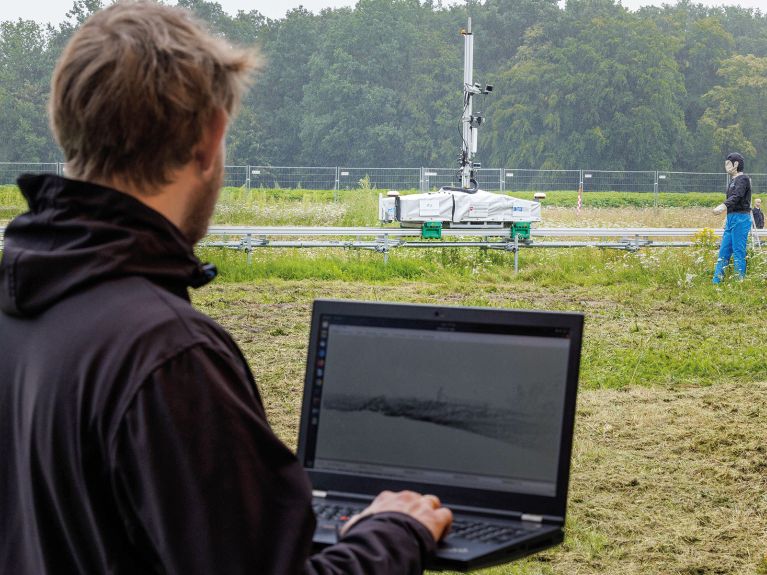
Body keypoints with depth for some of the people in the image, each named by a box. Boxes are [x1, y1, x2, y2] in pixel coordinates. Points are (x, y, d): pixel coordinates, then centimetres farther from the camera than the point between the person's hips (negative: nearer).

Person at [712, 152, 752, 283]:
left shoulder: (743, 179, -10)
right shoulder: (733, 180, 18)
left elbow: (737, 196, -25)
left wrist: (723, 206, -40)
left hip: (740, 219, -9)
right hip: (732, 219, 9)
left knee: (739, 252, -8)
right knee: (724, 251, 8)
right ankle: (717, 281, 9)